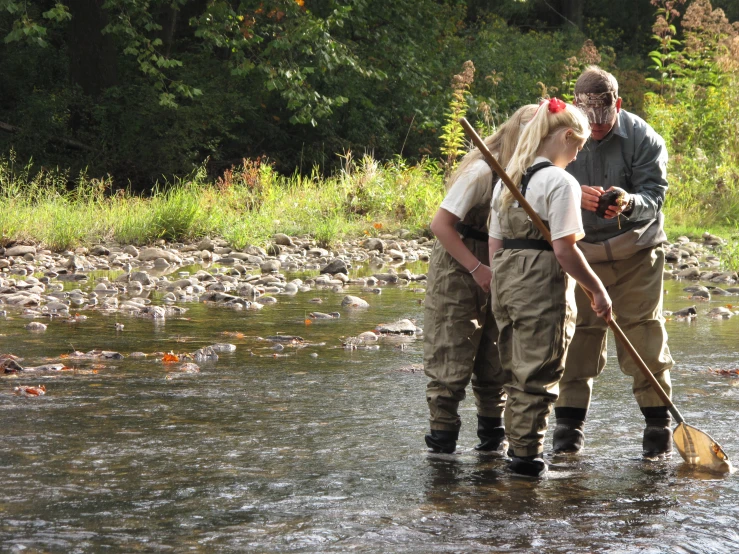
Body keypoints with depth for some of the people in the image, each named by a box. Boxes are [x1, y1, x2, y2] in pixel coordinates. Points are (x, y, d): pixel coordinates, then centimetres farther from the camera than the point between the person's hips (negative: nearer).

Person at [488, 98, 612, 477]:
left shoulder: (508, 180, 12)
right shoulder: (560, 182, -13)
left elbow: (495, 243, 14)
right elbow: (564, 249, -18)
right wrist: (598, 290, -10)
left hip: (506, 280, 8)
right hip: (544, 288, -8)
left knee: (516, 368, 17)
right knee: (538, 374, 1)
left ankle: (517, 443, 26)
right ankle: (527, 454, 4)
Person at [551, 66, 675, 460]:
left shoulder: (643, 138, -11)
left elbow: (655, 195, -14)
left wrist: (629, 203, -37)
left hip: (636, 253, -2)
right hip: (580, 251, 2)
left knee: (644, 332, -4)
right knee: (578, 332, 2)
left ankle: (658, 424, 2)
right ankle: (569, 423, 9)